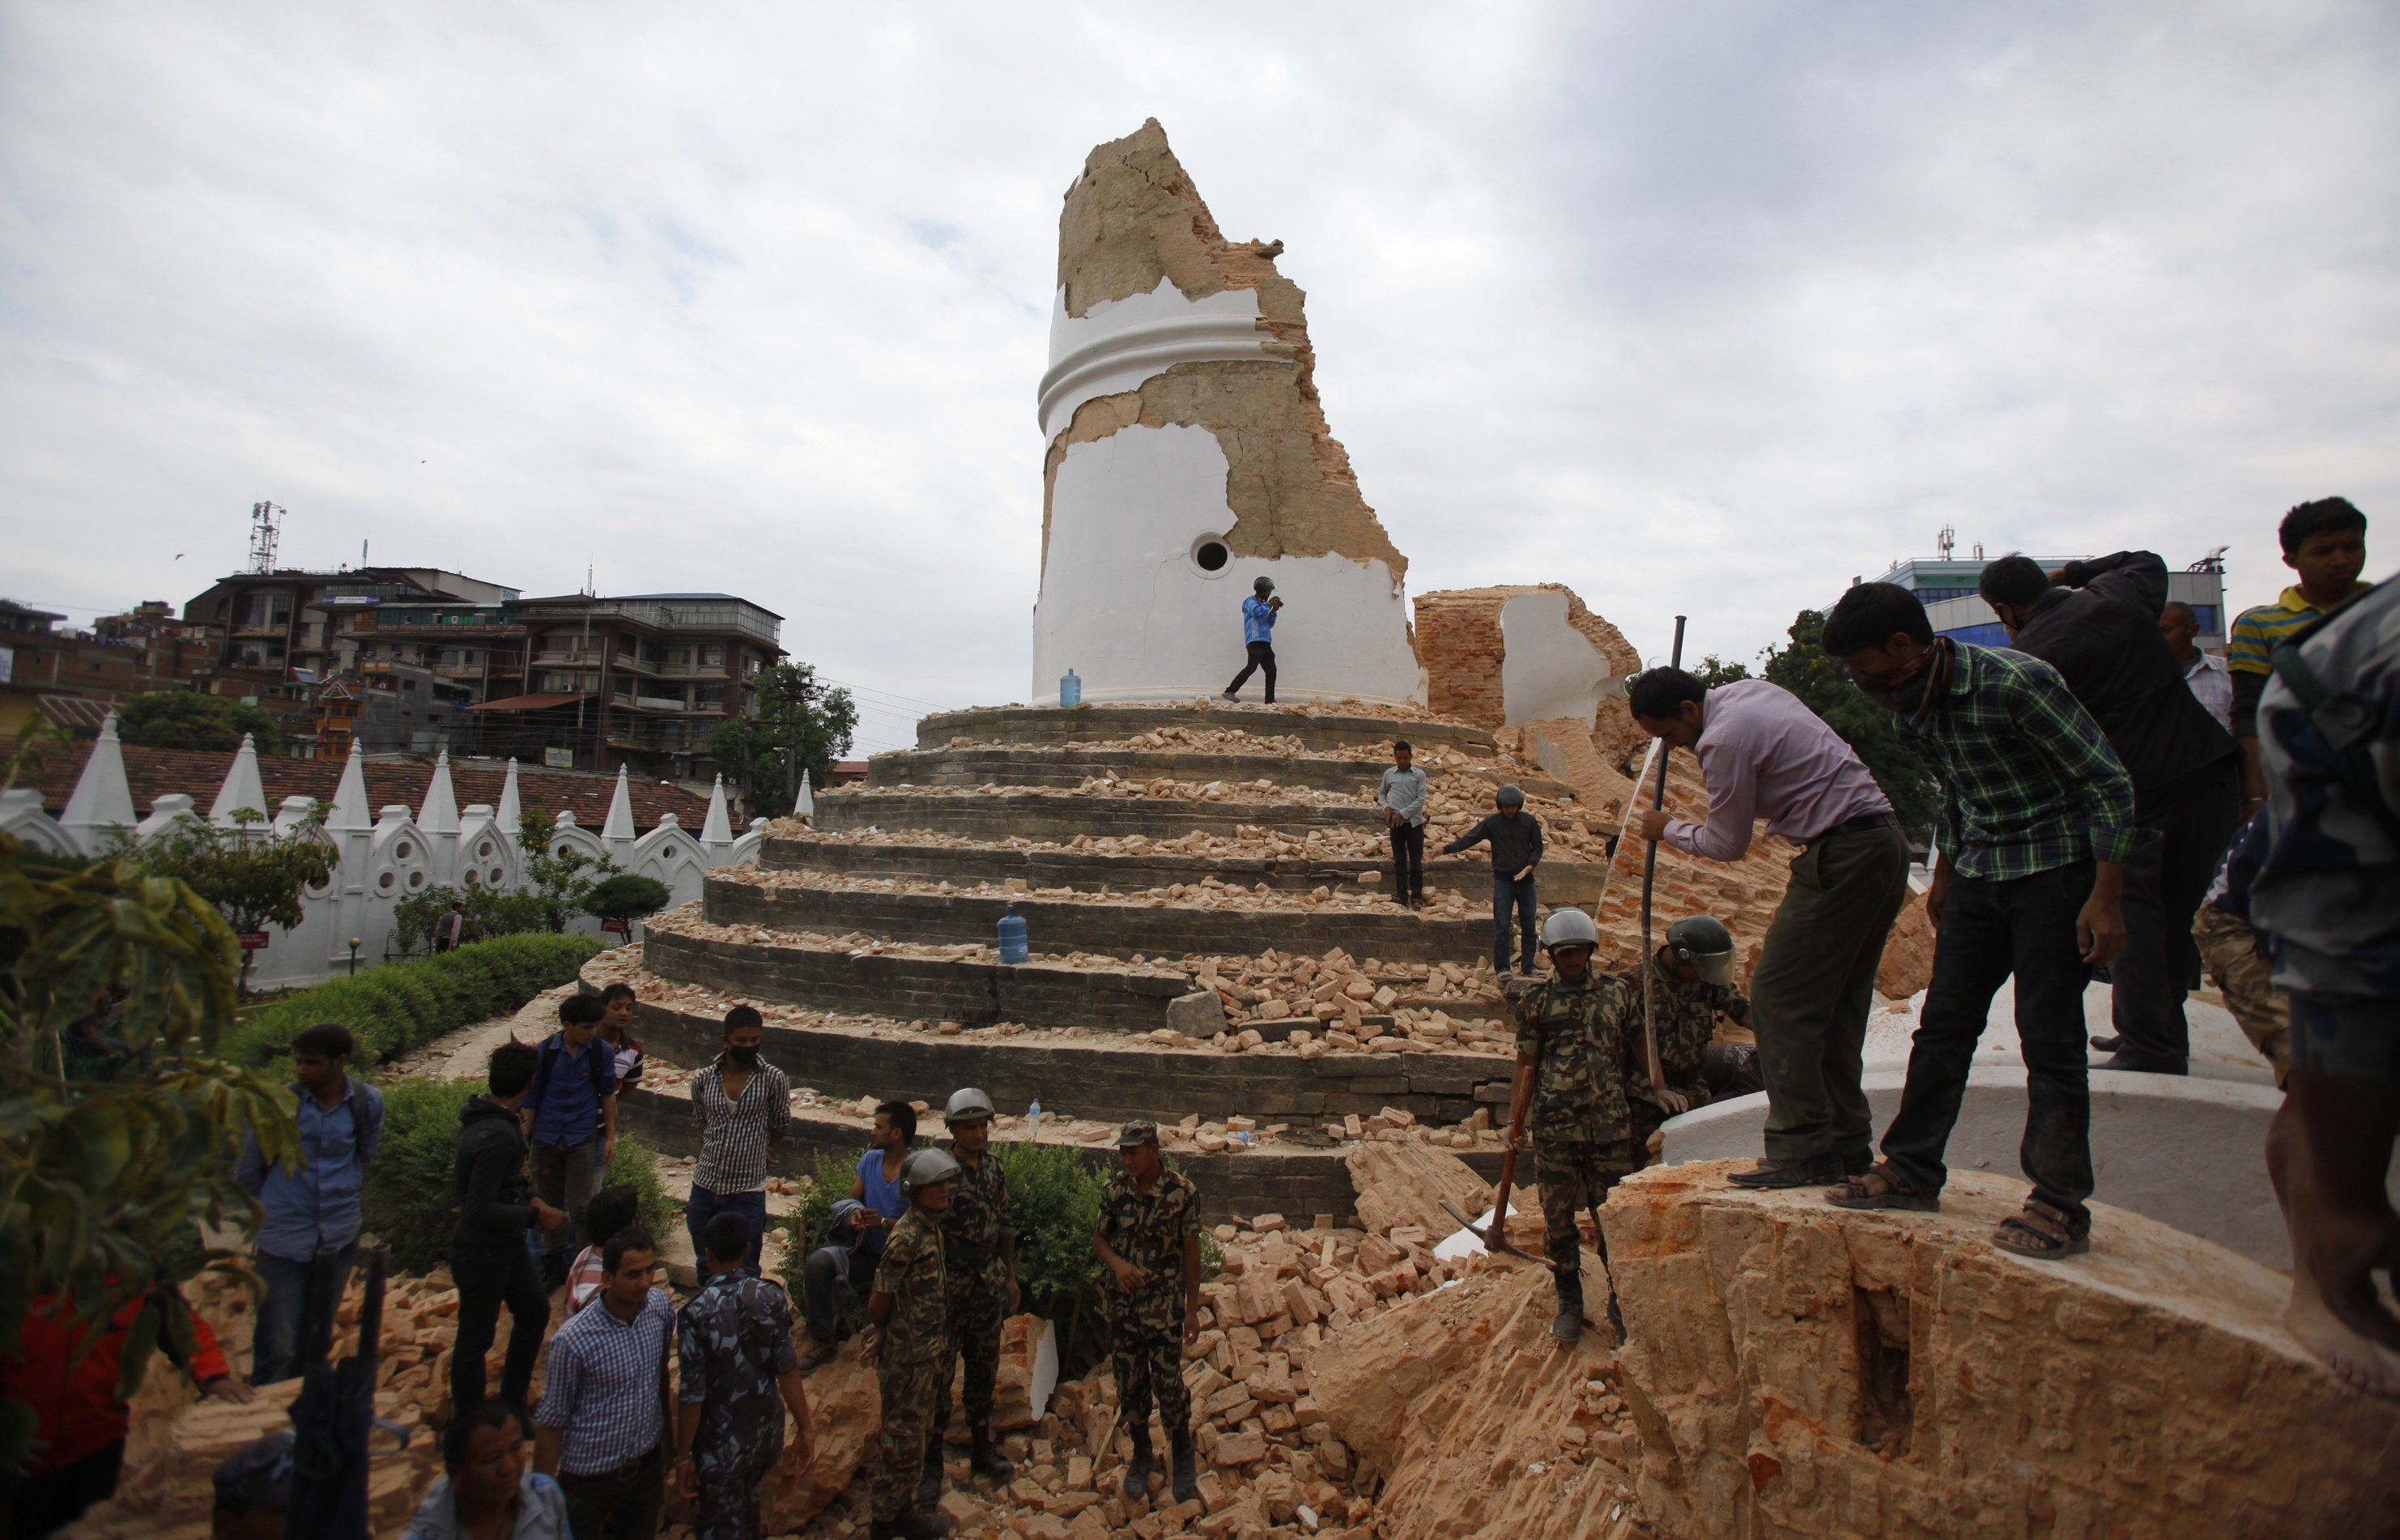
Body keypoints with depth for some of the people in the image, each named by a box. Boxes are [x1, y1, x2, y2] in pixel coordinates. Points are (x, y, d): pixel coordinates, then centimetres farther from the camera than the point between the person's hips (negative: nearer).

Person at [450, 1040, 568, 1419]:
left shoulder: (482, 1116, 1)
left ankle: (512, 1403, 36)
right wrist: (536, 1216, -20)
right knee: (476, 1337, 8)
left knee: (535, 1310, 20)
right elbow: (480, 1210, -29)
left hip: (505, 1245, 10)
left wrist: (527, 1199, 7)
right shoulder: (498, 1136, -30)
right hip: (480, 1252, -10)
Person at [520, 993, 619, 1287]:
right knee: (549, 1205, 14)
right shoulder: (544, 1052, -8)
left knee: (581, 1208, -2)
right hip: (546, 1138, 1)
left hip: (583, 1138, -1)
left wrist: (610, 1138, 6)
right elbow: (530, 1100, 0)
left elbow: (608, 1095, 5)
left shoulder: (602, 1052, -6)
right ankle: (554, 1264, 30)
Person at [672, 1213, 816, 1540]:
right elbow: (787, 1369, -10)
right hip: (768, 1434, 4)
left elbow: (692, 1394, -17)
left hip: (721, 1442, -3)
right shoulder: (773, 1298, -11)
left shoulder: (695, 1313, -20)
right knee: (747, 1503, 30)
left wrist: (683, 1455, -5)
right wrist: (805, 1427, -3)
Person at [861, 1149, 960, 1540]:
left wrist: (881, 1336, 10)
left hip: (933, 1348, 8)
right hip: (909, 1354, -8)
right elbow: (880, 1299, -18)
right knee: (903, 1440, 5)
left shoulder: (933, 1227, 4)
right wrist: (882, 1334, 0)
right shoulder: (906, 1237, -24)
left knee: (919, 1435, 20)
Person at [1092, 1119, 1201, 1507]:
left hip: (1164, 1307, -3)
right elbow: (1099, 1237, 4)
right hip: (1121, 1304, 4)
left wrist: (1192, 1309, -5)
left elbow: (1191, 1252, -8)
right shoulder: (1115, 1187, -5)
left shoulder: (1182, 1192, -15)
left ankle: (1183, 1452, 30)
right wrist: (1116, 1262, -17)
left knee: (1168, 1384, 5)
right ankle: (1142, 1454, 35)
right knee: (1129, 1384, 14)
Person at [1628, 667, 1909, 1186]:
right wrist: (1654, 700, 34)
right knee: (1838, 1001, 13)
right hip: (1886, 842, 11)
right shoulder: (1749, 689, 13)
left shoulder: (1723, 739, -15)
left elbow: (1727, 844, -7)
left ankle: (1804, 1150, -7)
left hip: (1842, 856, -11)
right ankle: (1847, 1143, 18)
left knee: (1778, 996, -7)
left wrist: (1667, 829, 10)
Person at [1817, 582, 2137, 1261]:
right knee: (1942, 1025, 8)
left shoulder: (2017, 684, -22)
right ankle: (1912, 1171, 18)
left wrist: (2105, 897, -20)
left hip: (2054, 871, -7)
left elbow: (2109, 781, -17)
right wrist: (1943, 877, 21)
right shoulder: (1913, 700, 2)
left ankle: (2062, 1207, 5)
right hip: (1978, 874, 7)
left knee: (2048, 1038, -5)